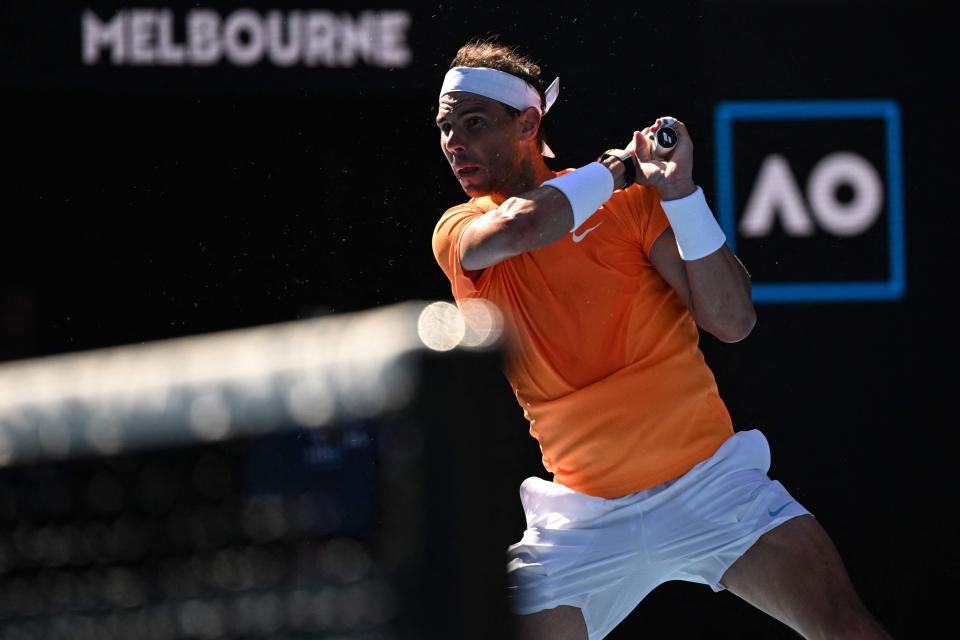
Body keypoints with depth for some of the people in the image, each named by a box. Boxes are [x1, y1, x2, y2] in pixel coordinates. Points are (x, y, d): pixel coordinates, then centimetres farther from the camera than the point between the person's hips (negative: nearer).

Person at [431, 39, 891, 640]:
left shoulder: (629, 200, -2)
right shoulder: (458, 232, 3)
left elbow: (733, 321, -11)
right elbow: (514, 229, -23)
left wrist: (679, 190, -20)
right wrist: (613, 168, -9)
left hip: (707, 482, -2)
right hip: (584, 516, 2)